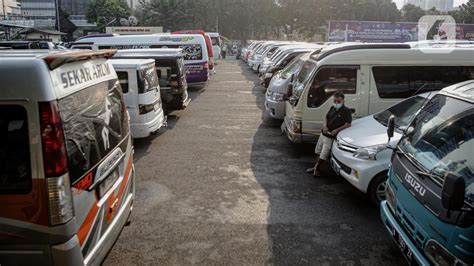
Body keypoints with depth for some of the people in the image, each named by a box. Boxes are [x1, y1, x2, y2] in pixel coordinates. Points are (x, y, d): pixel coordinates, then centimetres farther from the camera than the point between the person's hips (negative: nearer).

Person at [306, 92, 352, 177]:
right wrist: (325, 126, -2)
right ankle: (316, 167, 33)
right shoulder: (332, 108, 7)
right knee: (318, 151, 18)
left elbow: (348, 124, -19)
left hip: (331, 137, -7)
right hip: (324, 133, 7)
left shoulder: (346, 111, -13)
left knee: (324, 155, 0)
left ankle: (317, 168, 20)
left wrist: (337, 130, -25)